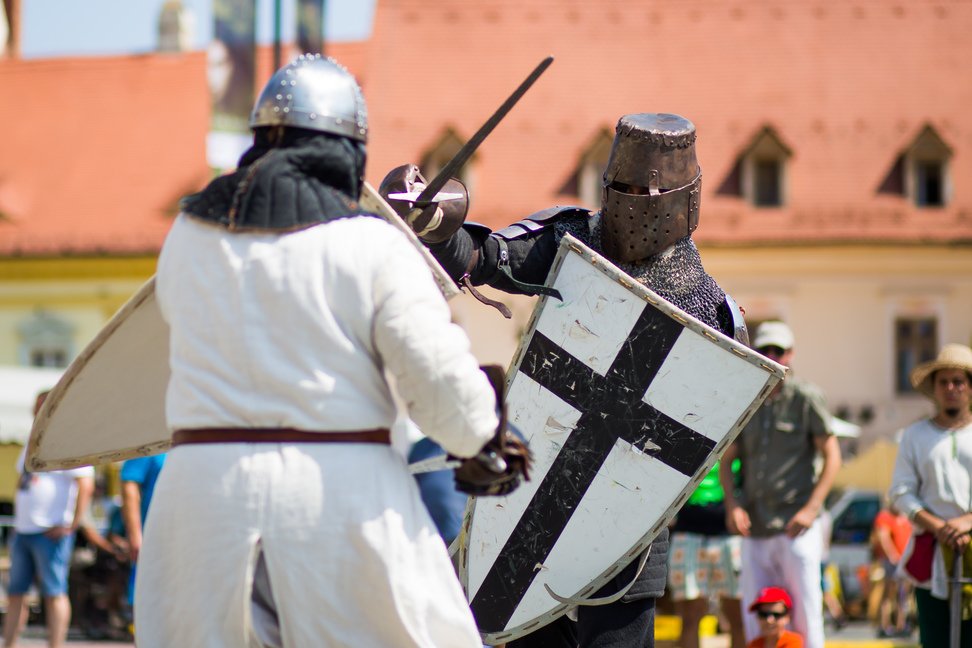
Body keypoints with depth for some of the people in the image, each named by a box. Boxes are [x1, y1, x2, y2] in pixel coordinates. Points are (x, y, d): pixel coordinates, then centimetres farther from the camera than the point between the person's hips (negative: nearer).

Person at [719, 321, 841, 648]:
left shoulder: (806, 398, 0)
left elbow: (832, 456, -1)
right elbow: (725, 460, 15)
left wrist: (811, 509, -11)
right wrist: (732, 504, -1)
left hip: (796, 528, -5)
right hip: (754, 530, 5)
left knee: (806, 617, -5)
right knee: (755, 621, 5)